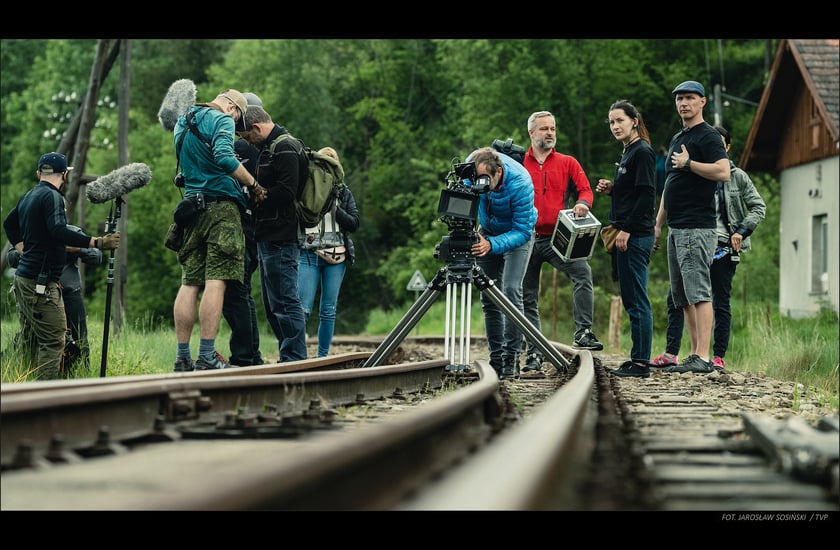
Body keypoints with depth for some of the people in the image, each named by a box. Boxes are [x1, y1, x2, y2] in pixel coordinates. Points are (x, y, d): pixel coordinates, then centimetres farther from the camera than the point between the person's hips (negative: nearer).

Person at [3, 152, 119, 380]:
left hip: (24, 277, 10)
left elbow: (9, 223, 34)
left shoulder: (28, 196, 16)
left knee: (30, 341, 11)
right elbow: (59, 231, -28)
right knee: (53, 341, -11)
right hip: (41, 282, -10)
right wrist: (97, 242, -30)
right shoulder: (52, 196, -12)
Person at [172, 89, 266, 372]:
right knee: (216, 282, -11)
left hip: (192, 204, 8)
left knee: (189, 283, 5)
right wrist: (254, 185, -13)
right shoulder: (222, 120, -4)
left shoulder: (183, 123, 23)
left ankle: (183, 357, 3)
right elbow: (224, 157, -20)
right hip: (220, 204, -8)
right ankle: (207, 356, -16)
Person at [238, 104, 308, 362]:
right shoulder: (270, 148, 22)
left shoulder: (285, 148, -11)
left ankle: (294, 360, -8)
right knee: (273, 304, 13)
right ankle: (290, 358, 17)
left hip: (281, 241, -11)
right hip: (269, 238, 11)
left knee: (285, 301, -9)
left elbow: (286, 192, -21)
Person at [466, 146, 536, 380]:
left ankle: (511, 360, -16)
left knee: (511, 291, -20)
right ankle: (496, 359, 5)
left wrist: (492, 245, -47)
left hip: (517, 232, -5)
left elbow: (523, 232, -33)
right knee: (488, 297, 0)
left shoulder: (520, 183, -37)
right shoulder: (473, 170, -24)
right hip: (487, 231, 5)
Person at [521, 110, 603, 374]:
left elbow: (585, 190, 4)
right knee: (528, 299, 3)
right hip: (526, 238, 1)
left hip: (557, 238, -1)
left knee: (583, 272, -27)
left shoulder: (568, 163, 10)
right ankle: (534, 354, 10)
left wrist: (582, 203, -19)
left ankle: (583, 332, -23)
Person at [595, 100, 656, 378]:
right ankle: (637, 359, 14)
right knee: (632, 300, 11)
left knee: (636, 300, -9)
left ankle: (641, 362, -7)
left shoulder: (642, 152, -10)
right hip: (625, 236, 10)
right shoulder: (628, 153, 19)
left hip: (635, 237, -10)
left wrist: (627, 229, -20)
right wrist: (611, 189, 7)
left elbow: (646, 195, -18)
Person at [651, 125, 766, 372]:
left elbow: (758, 207, 5)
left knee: (721, 303, 1)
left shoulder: (737, 176, 4)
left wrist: (742, 231, -8)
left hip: (723, 248, -3)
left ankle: (719, 357, 6)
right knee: (675, 298, -3)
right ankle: (671, 353, 1)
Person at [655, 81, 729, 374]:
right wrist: (658, 223, 22)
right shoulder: (677, 139, 23)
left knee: (698, 293, -13)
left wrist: (688, 163, -17)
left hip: (697, 228, -10)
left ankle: (702, 358, -16)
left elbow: (723, 171, -21)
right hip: (676, 229, 10)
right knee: (682, 297, 8)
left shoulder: (708, 136, -6)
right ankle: (695, 354, 11)